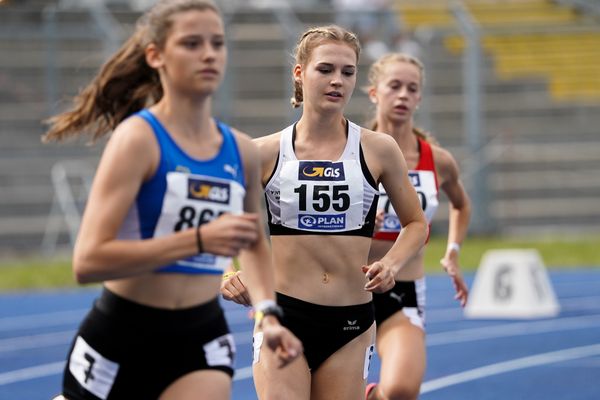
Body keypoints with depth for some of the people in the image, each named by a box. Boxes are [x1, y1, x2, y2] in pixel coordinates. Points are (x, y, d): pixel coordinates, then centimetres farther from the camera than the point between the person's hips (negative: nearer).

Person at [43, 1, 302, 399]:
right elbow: (88, 261, -24)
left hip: (202, 340, 3)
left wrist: (268, 314, 6)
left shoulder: (242, 151, 4)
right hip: (120, 337, -3)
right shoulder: (138, 139, -13)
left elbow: (254, 243, 24)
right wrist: (200, 239, -30)